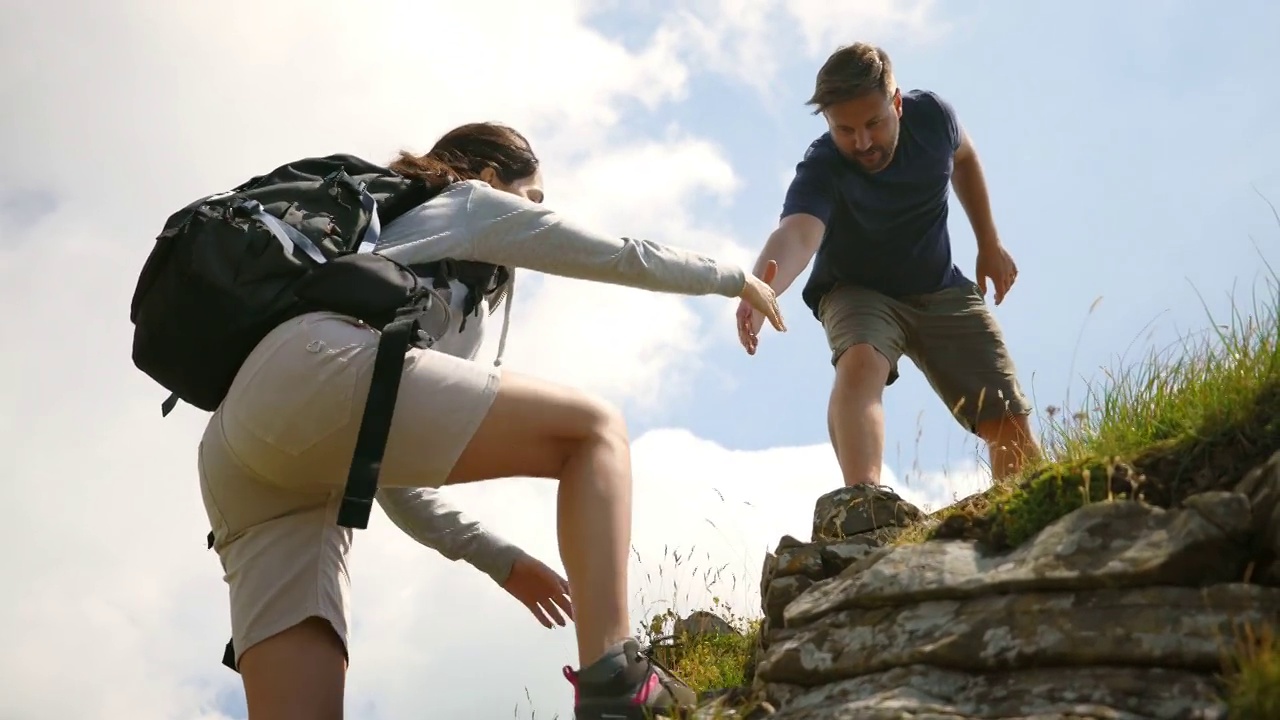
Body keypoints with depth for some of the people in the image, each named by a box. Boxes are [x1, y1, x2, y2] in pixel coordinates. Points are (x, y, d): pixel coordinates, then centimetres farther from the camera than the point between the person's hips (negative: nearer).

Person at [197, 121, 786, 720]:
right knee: (595, 430, 1)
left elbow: (382, 460, 38)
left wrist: (496, 557, 38)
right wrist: (735, 279, 46)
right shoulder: (472, 205, 26)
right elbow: (625, 259, 28)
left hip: (237, 453, 8)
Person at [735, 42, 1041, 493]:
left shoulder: (931, 115, -19)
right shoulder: (821, 170, -33)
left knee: (1012, 426, -2)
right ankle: (864, 499, -53)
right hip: (858, 292, -4)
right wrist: (763, 289, -75)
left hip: (941, 291, 4)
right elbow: (797, 233, -54)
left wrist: (989, 243, 7)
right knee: (859, 364, -37)